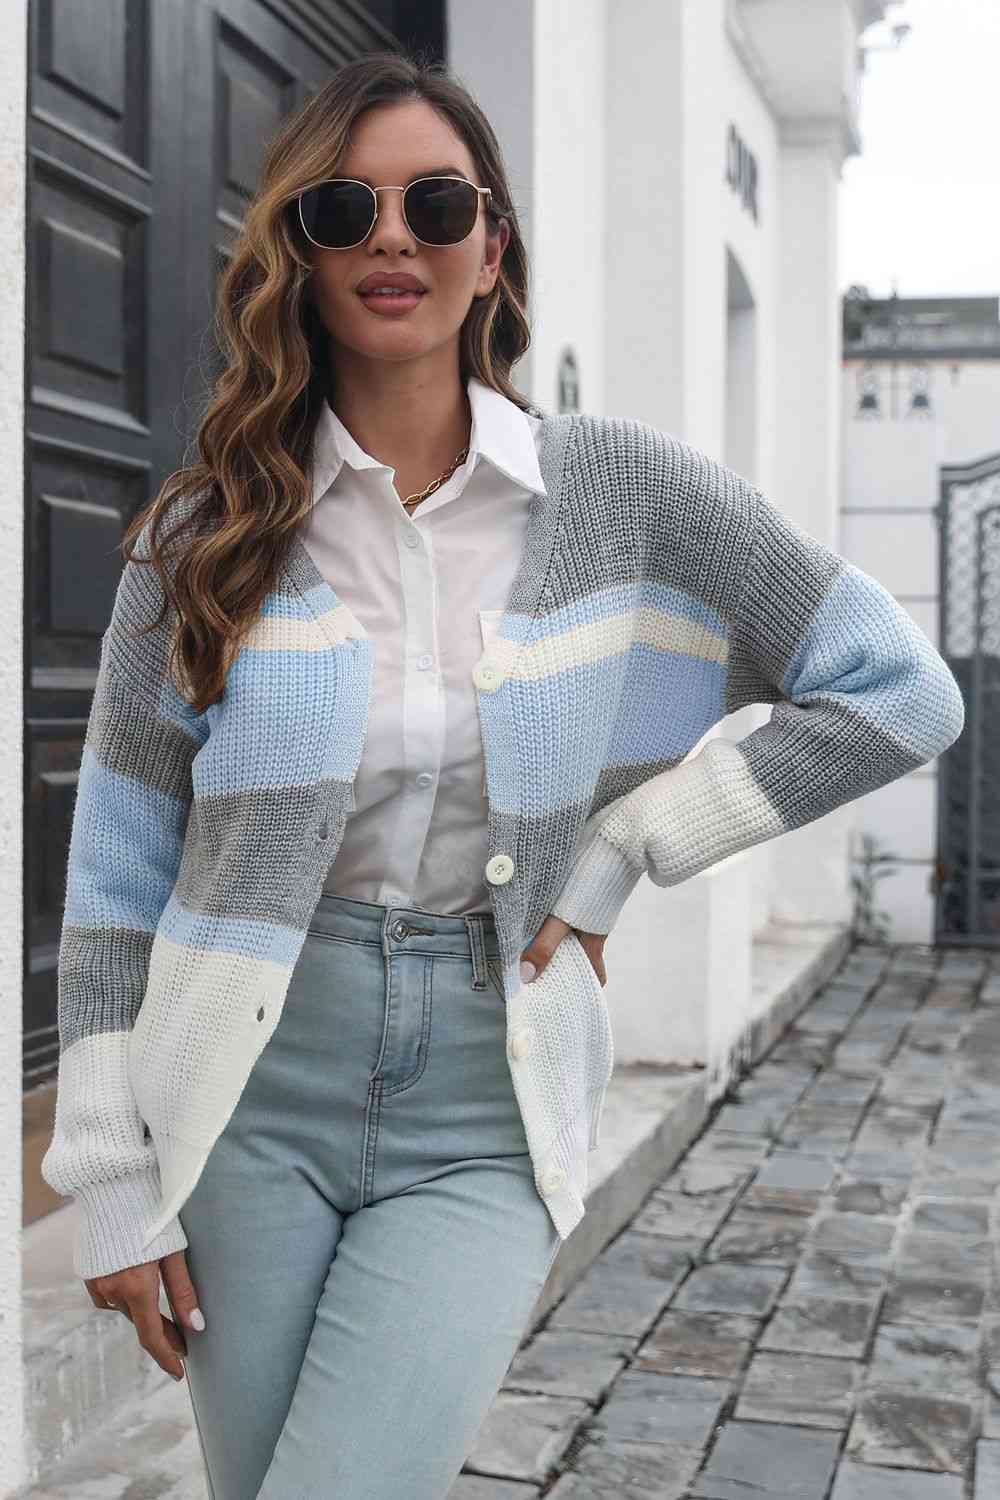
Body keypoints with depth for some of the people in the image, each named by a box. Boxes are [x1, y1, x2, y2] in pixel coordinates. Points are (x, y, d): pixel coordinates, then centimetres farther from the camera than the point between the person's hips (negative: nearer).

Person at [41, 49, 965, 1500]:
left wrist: (620, 852, -5)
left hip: (485, 1130, -1)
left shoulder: (624, 491, -2)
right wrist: (112, 1183, 0)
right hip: (251, 1109, 1)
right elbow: (117, 872, 2)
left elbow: (899, 691, 1)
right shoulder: (209, 531, 0)